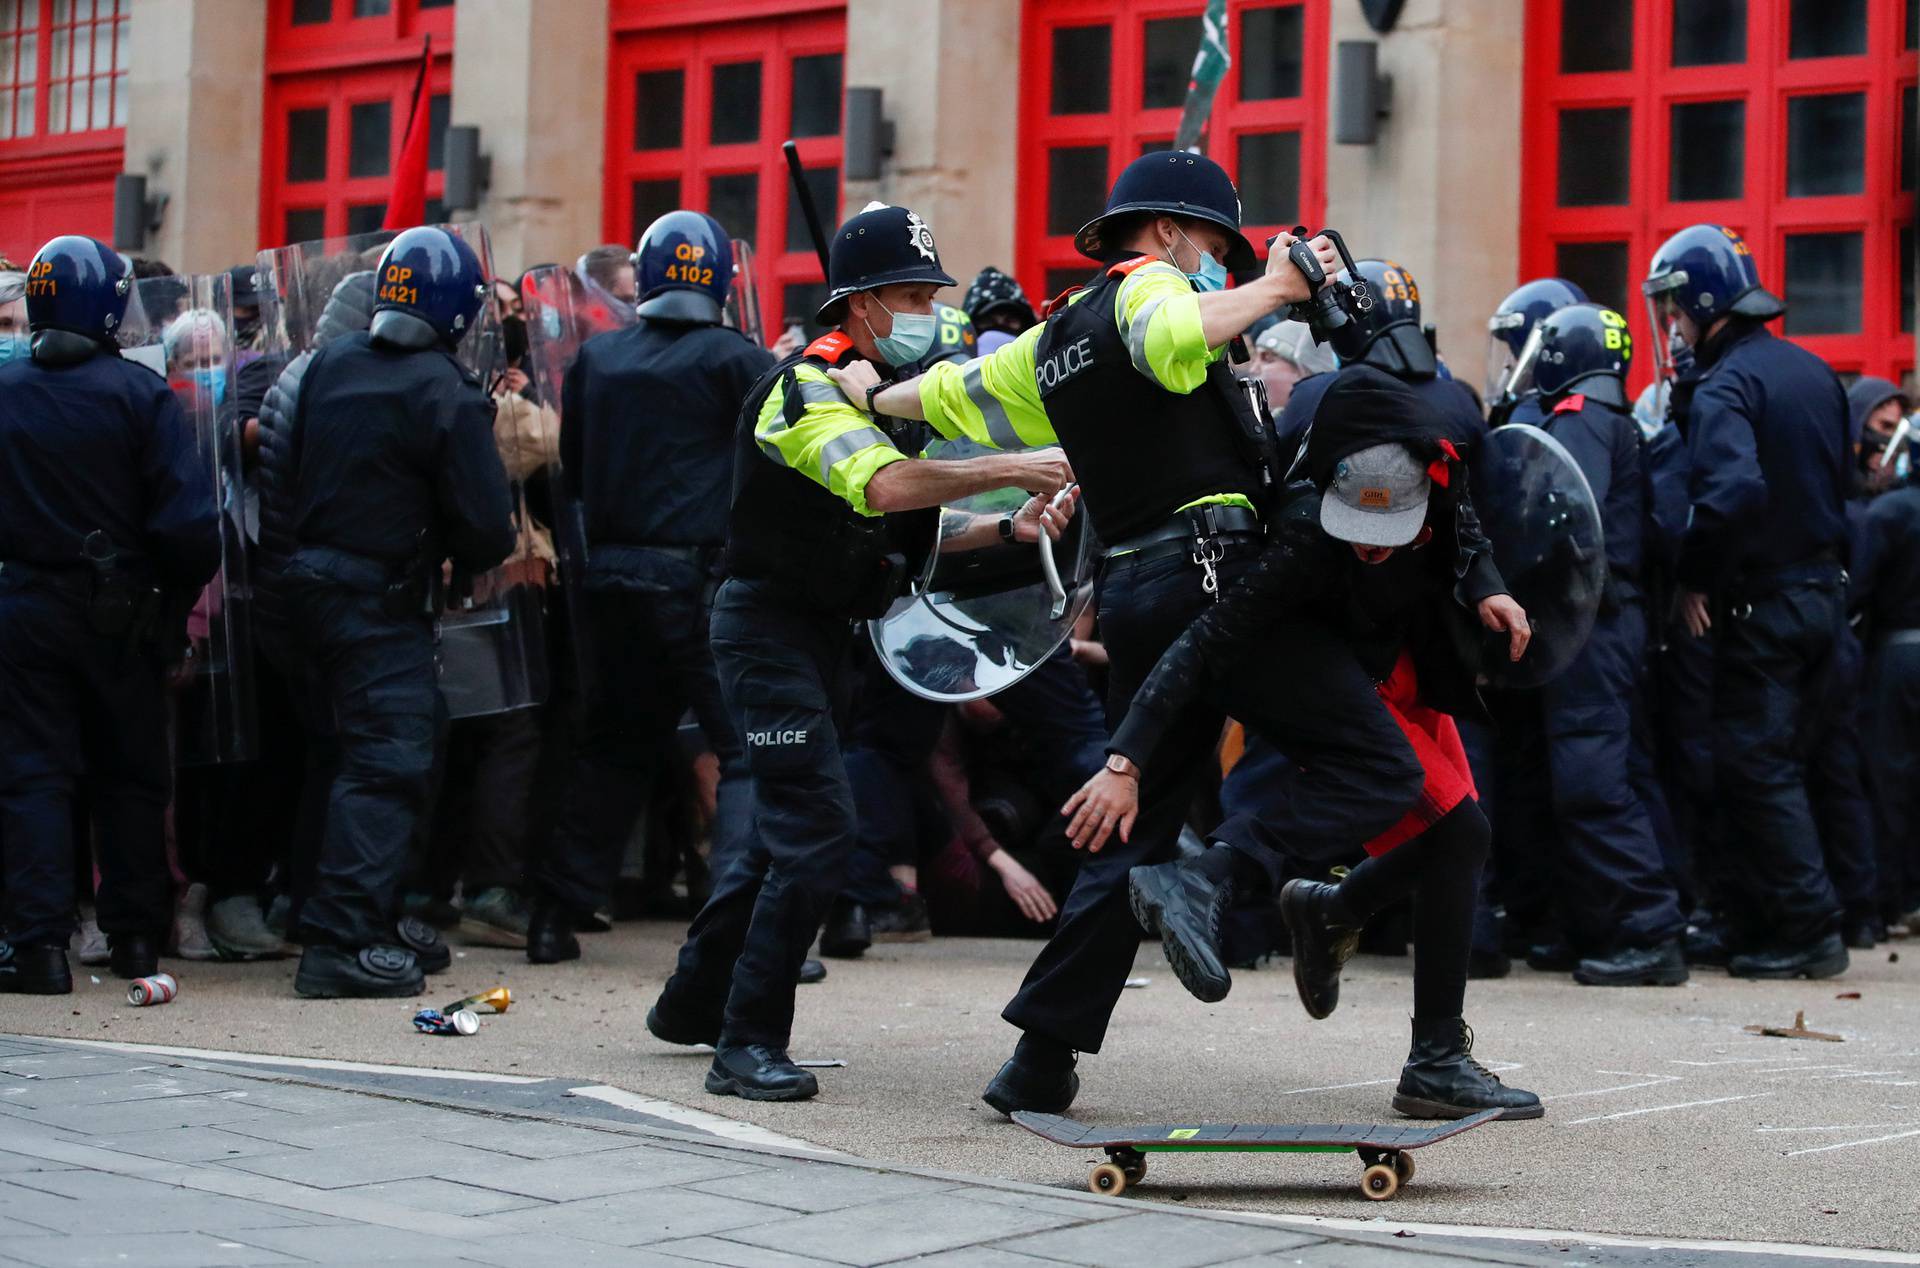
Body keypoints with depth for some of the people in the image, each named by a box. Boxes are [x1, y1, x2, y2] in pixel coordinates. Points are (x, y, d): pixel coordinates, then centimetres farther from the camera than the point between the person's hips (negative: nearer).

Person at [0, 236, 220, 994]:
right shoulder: (141, 394, -9)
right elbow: (189, 523, -13)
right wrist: (180, 596, 2)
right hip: (122, 612, -1)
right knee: (131, 775, 12)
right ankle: (136, 936, 18)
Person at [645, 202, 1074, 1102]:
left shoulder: (882, 392, 13)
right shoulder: (807, 385, -16)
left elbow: (911, 535, 14)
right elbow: (880, 487, -34)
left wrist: (1009, 529, -2)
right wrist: (1009, 469, -37)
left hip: (822, 630, 10)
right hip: (768, 624, -10)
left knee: (787, 827, 17)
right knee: (817, 831, -16)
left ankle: (693, 1001, 33)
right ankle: (748, 1044, -10)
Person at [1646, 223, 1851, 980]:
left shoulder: (1723, 386, -16)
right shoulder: (1812, 372, 11)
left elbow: (1730, 491, -30)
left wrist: (1694, 577, -18)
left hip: (1764, 600, -8)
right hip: (1825, 589, 8)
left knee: (1753, 765, -3)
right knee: (1776, 757, 14)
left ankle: (1809, 930, -4)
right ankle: (1759, 918, 18)